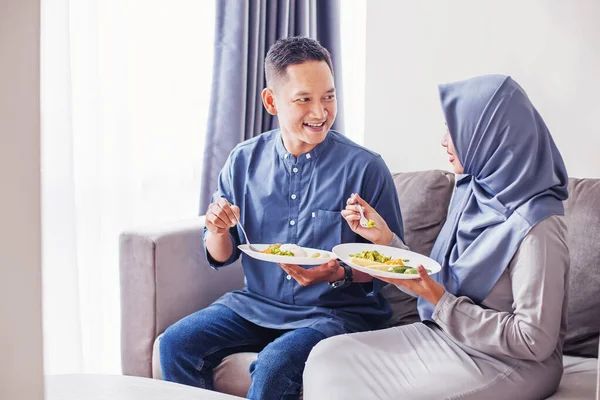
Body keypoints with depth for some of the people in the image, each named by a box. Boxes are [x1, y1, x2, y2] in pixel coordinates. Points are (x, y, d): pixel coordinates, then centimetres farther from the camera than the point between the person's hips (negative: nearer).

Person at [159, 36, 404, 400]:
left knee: (274, 364, -31)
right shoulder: (244, 161, 2)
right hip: (258, 302, 5)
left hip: (335, 311, -4)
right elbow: (223, 257, 10)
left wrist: (340, 274, -23)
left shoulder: (365, 168, -10)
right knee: (176, 344, -14)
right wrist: (218, 231, -13)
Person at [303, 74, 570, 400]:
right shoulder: (473, 194, 4)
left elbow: (535, 342, -21)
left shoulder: (535, 227, -21)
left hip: (507, 363, -7)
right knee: (328, 358, -6)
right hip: (446, 334, 8)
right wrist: (383, 236, 0)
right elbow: (436, 283, 9)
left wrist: (440, 300, -22)